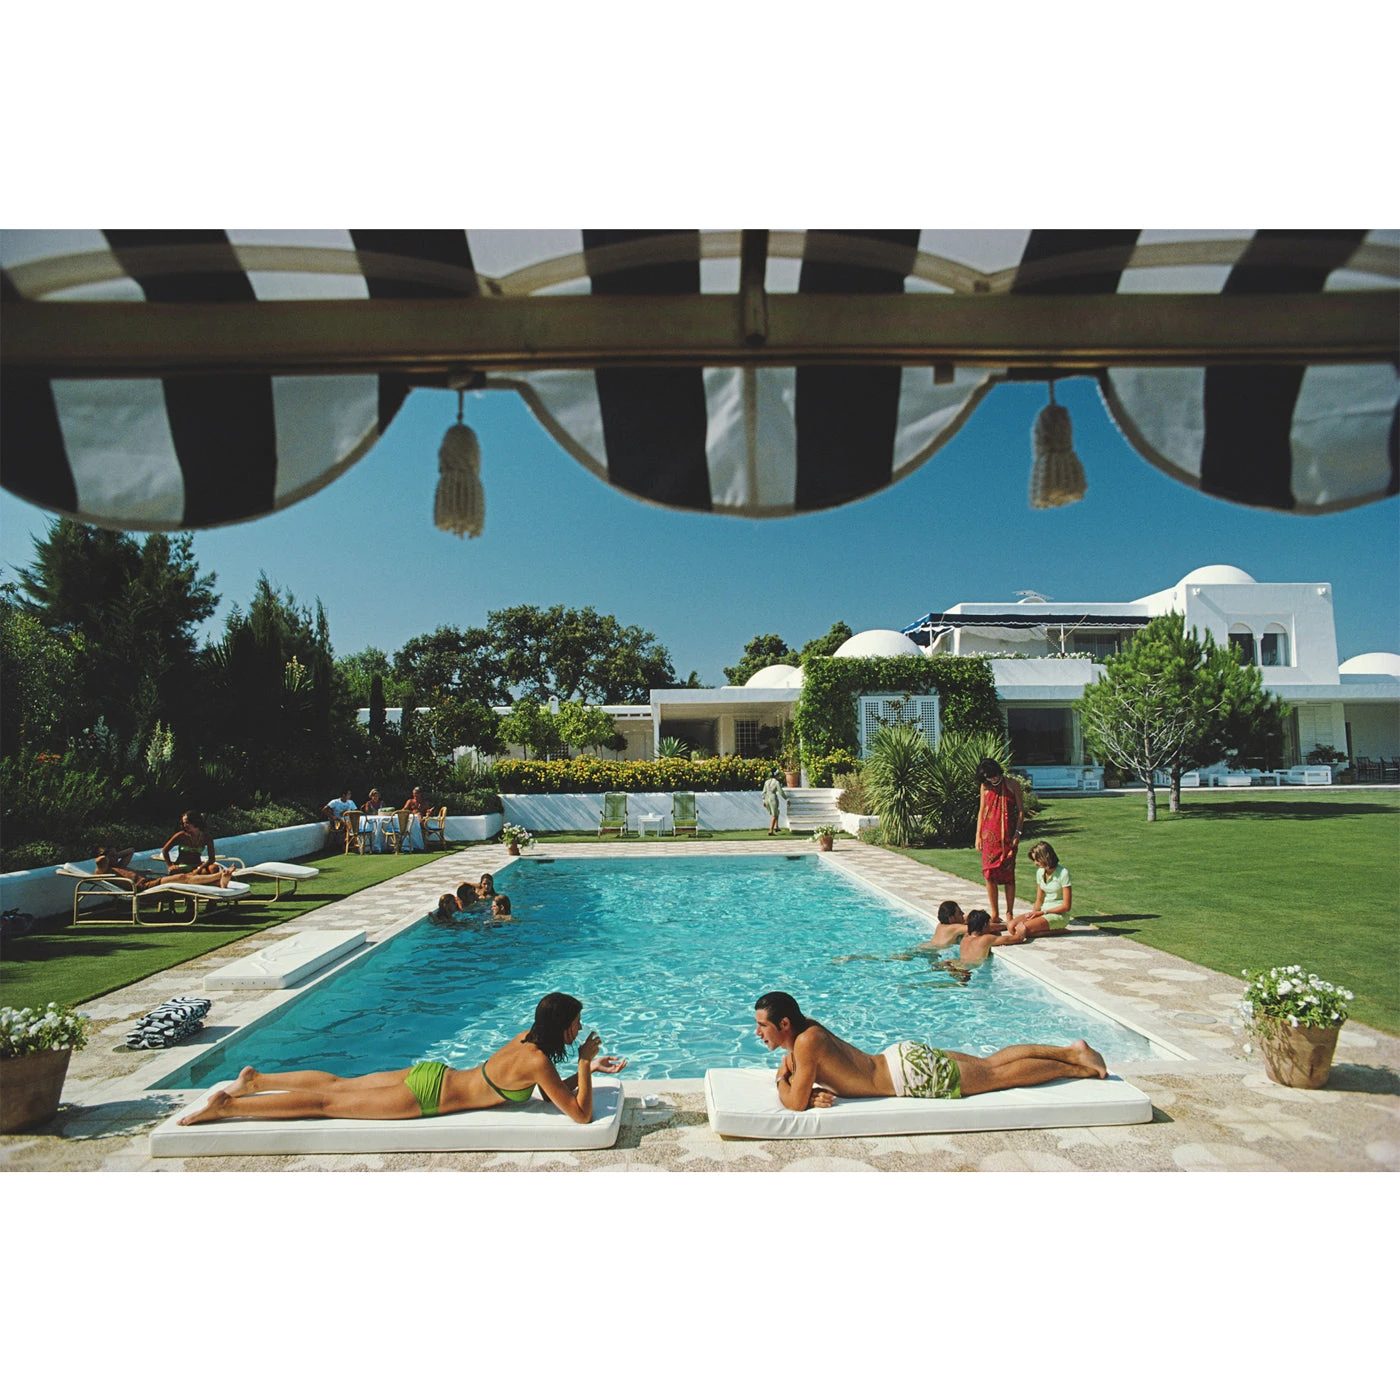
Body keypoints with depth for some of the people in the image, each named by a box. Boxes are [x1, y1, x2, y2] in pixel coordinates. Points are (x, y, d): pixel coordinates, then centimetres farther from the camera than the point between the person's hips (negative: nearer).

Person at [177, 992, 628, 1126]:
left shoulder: (528, 1038, 1)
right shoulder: (538, 1061, -24)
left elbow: (558, 1087, 15)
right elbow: (581, 1114, -24)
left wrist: (591, 1067, 4)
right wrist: (586, 1064, -18)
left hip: (430, 1074, 7)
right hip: (427, 1096, -7)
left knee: (339, 1085, 19)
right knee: (326, 1103, 1)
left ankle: (256, 1080, 28)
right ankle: (228, 1106, 9)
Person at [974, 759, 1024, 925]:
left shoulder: (1012, 784, 1)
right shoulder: (985, 787, 8)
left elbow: (1020, 810, 2)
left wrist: (1017, 832, -8)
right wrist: (978, 835, 6)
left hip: (1008, 835, -2)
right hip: (989, 834, 2)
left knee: (1009, 874, 0)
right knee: (990, 874, -1)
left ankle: (1009, 913, 9)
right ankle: (994, 913, 8)